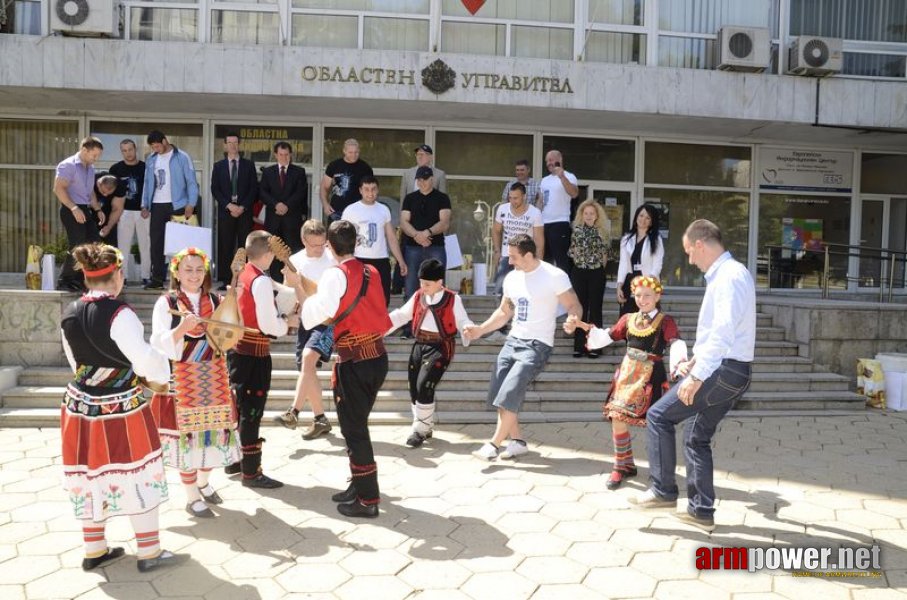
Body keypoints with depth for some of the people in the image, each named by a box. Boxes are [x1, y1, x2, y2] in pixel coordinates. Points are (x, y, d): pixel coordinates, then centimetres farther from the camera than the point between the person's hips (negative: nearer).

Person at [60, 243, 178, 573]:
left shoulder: (69, 313, 2)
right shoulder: (119, 313, -20)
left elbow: (75, 359, 13)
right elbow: (144, 357, -24)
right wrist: (161, 374, -4)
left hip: (80, 404, 7)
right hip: (120, 407, -7)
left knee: (90, 476, 16)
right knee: (137, 477, 5)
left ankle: (94, 550, 29)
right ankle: (149, 552, 15)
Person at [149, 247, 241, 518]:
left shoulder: (216, 301, 6)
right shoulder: (166, 303, -4)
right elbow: (159, 344, -11)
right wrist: (181, 328, -27)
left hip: (214, 378, 4)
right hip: (181, 381, -4)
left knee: (215, 430, 10)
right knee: (186, 434, 1)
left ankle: (203, 482, 36)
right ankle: (192, 497, 17)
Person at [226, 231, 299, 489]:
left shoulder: (240, 276, 8)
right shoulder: (262, 281, -17)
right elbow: (268, 325, -21)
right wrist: (288, 322, -4)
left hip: (237, 348, 9)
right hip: (254, 352, -8)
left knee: (238, 406, 19)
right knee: (252, 412, 0)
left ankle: (233, 460, 32)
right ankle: (251, 472, 9)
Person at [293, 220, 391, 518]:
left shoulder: (336, 275, -12)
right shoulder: (371, 271, 9)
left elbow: (312, 315, -19)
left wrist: (295, 284, -9)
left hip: (355, 361, -7)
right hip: (378, 356, 8)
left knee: (353, 428, 2)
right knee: (357, 424, 20)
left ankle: (367, 500, 9)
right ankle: (359, 485, 30)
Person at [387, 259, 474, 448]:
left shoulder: (452, 299, -7)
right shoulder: (418, 296, 7)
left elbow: (462, 321, -6)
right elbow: (401, 315, 12)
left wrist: (469, 330, -29)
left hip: (440, 347, -6)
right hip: (420, 345, 6)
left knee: (424, 386, -15)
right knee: (414, 388, 8)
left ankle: (420, 430, 1)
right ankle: (426, 427, 27)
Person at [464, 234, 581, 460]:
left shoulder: (554, 276, -12)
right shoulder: (512, 278, 9)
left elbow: (573, 306, -10)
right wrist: (480, 330, 7)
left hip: (537, 345, -7)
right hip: (513, 340, 7)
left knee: (509, 394, -16)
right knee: (498, 396, 2)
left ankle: (494, 445, -4)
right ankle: (517, 441, 17)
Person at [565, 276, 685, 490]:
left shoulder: (665, 321, -3)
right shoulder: (628, 319, 12)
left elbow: (676, 343, -19)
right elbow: (606, 337, 13)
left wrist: (679, 361, -40)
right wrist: (585, 327, 0)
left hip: (651, 377, -4)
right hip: (627, 374, 4)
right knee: (618, 419, 2)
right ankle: (623, 466, 19)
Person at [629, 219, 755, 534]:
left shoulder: (729, 276, -16)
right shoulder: (725, 275, 15)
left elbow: (723, 332, -25)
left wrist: (697, 377, -26)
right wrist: (696, 361, 21)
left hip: (724, 370, -10)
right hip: (729, 371, 10)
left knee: (658, 416, -4)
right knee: (697, 437, 15)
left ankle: (663, 490, 4)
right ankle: (702, 511, 21)